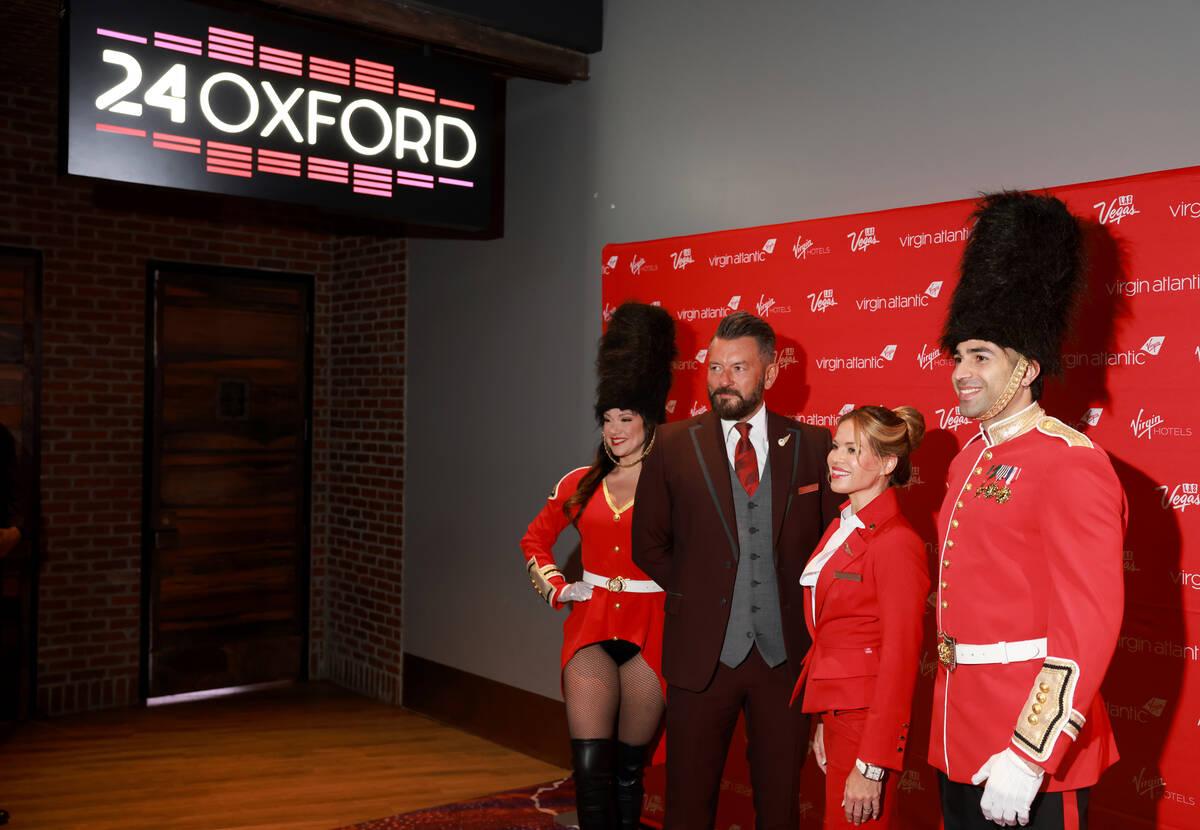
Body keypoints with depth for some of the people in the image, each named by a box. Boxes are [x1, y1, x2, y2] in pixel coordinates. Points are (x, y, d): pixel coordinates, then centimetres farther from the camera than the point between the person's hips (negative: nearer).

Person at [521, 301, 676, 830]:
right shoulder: (582, 484, 8)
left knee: (629, 767, 11)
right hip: (591, 627, 2)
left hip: (649, 632, -2)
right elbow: (535, 539, 20)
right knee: (590, 767, -5)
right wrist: (555, 587, 9)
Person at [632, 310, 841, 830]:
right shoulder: (673, 446, 1)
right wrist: (696, 597, 1)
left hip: (785, 651, 1)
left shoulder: (813, 446, 2)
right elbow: (648, 545, 7)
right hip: (702, 650, 0)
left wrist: (799, 604, 0)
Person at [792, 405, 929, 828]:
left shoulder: (897, 543, -17)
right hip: (837, 710, 8)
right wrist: (824, 722, 14)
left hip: (868, 714, -8)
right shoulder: (840, 529, 10)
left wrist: (871, 767, -18)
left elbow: (900, 661, -18)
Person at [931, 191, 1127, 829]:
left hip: (1029, 760, -8)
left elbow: (1089, 626, -20)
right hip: (959, 749, 8)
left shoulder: (1071, 463, -15)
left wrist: (1028, 757, -24)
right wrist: (956, 736, 20)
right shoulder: (970, 459, 11)